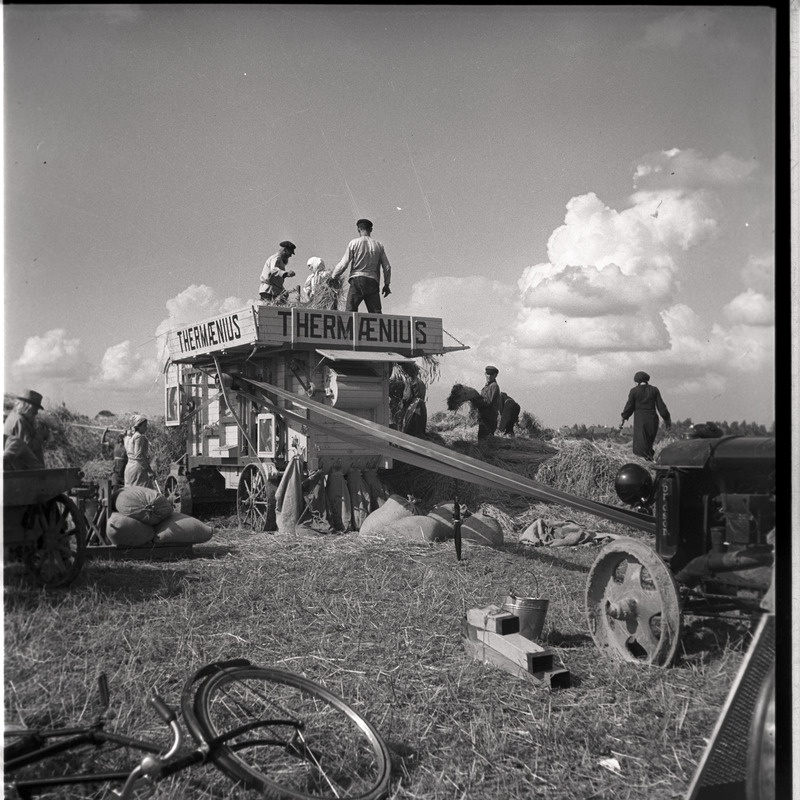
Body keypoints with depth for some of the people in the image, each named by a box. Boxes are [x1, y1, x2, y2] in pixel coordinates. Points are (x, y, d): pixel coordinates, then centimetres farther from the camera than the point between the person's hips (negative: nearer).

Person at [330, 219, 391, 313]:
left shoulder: (354, 243, 2)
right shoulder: (379, 245, 12)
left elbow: (343, 264, 0)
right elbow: (387, 267, 12)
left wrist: (334, 276, 15)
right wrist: (386, 284, 23)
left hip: (357, 280, -3)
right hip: (373, 282, 3)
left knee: (350, 311, -7)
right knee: (376, 313, 0)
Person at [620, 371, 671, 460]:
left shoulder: (634, 391, -1)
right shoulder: (654, 390, 6)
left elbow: (629, 406, -1)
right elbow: (661, 406, 4)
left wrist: (623, 419, 10)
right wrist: (667, 419, 9)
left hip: (640, 420, -4)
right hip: (653, 420, 4)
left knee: (641, 447, -6)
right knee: (648, 444, 16)